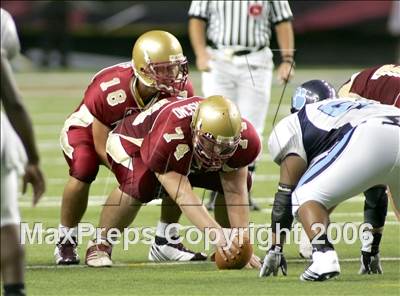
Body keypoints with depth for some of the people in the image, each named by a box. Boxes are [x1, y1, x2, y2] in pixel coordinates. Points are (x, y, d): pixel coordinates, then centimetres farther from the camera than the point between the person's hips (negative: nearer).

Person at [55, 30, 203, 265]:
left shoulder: (182, 90, -26)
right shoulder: (109, 91, -39)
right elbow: (102, 147, -28)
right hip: (90, 127, -4)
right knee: (84, 169, -35)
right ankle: (66, 241, -14)